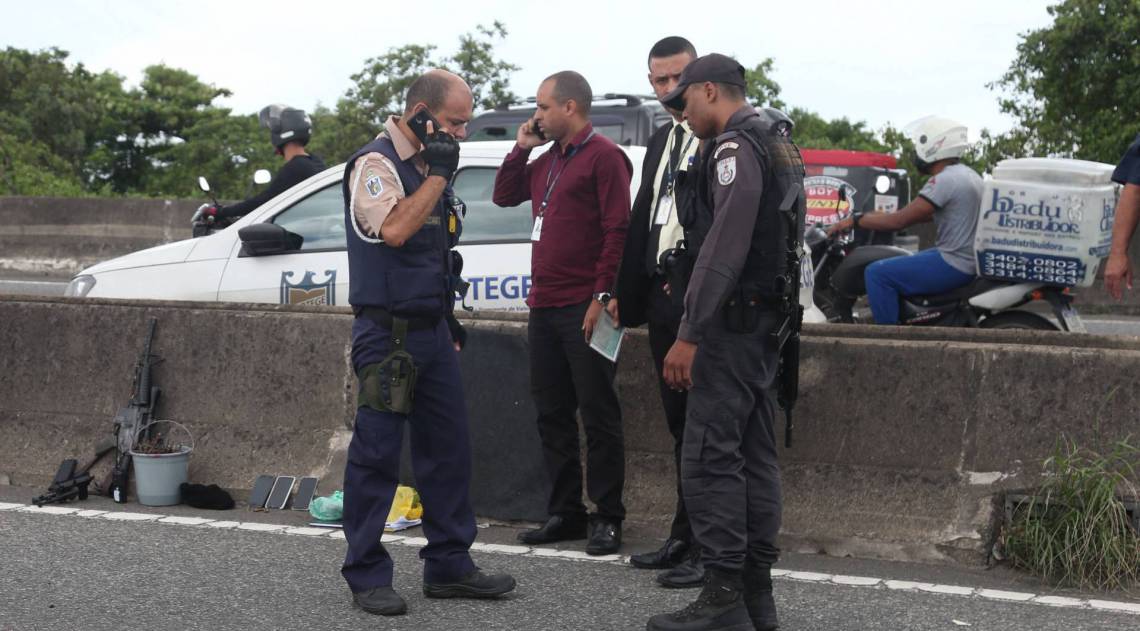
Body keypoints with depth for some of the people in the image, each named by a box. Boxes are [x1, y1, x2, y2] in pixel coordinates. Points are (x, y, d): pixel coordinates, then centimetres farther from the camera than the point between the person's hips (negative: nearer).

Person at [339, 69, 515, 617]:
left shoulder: (429, 161, 15)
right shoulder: (376, 163, -11)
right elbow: (394, 230, -28)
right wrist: (437, 174, -20)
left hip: (432, 329, 9)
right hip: (388, 332, -8)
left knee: (448, 447, 9)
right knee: (377, 452, -3)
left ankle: (449, 565, 18)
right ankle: (367, 576, 5)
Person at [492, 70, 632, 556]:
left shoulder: (603, 157, -8)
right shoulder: (547, 162, 18)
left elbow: (618, 231, -14)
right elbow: (504, 196, 25)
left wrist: (602, 298, -18)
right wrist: (521, 148, 13)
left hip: (583, 310, -8)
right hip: (544, 308, 9)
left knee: (597, 416, -2)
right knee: (551, 414, 10)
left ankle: (607, 519, 4)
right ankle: (565, 514, 18)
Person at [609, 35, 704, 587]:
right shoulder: (660, 142, 18)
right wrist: (625, 293, 19)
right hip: (662, 295, 8)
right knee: (680, 424, 13)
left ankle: (705, 547, 2)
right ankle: (685, 540, 21)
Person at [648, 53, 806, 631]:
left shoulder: (734, 147, -13)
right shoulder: (777, 145, 18)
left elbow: (724, 248, -22)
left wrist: (689, 334, -21)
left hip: (731, 323, -10)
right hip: (767, 322, 10)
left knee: (709, 456, -9)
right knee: (754, 454, 10)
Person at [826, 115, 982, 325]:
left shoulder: (945, 180, -17)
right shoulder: (967, 174, 14)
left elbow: (898, 221, -19)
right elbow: (930, 214, 22)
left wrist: (854, 221, -9)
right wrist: (874, 216, 22)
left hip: (954, 264, -11)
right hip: (971, 259, 11)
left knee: (878, 273, -12)